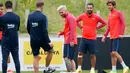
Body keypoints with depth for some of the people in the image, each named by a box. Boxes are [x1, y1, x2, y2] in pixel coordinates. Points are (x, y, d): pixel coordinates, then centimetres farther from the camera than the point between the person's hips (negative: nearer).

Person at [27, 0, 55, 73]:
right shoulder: (43, 17, -14)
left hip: (33, 40, 4)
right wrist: (49, 42, -16)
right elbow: (44, 31, -18)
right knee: (51, 51, 21)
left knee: (36, 58, 8)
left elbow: (28, 28, 11)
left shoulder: (30, 16, 2)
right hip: (42, 39, -4)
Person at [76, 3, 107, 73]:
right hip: (84, 38, 2)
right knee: (80, 53, 0)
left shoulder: (96, 17, -4)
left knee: (92, 55, 3)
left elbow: (104, 23, 5)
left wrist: (97, 27, 1)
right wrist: (81, 27, 8)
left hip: (92, 39, -2)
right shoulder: (82, 16, 3)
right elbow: (76, 21, 20)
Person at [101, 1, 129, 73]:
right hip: (112, 37, 8)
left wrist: (122, 34, -19)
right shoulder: (109, 15, 18)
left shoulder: (118, 13, -4)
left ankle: (125, 67, -9)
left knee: (114, 52, -17)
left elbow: (123, 24, -10)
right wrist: (105, 36, 20)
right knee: (112, 54, 5)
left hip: (117, 36, -8)